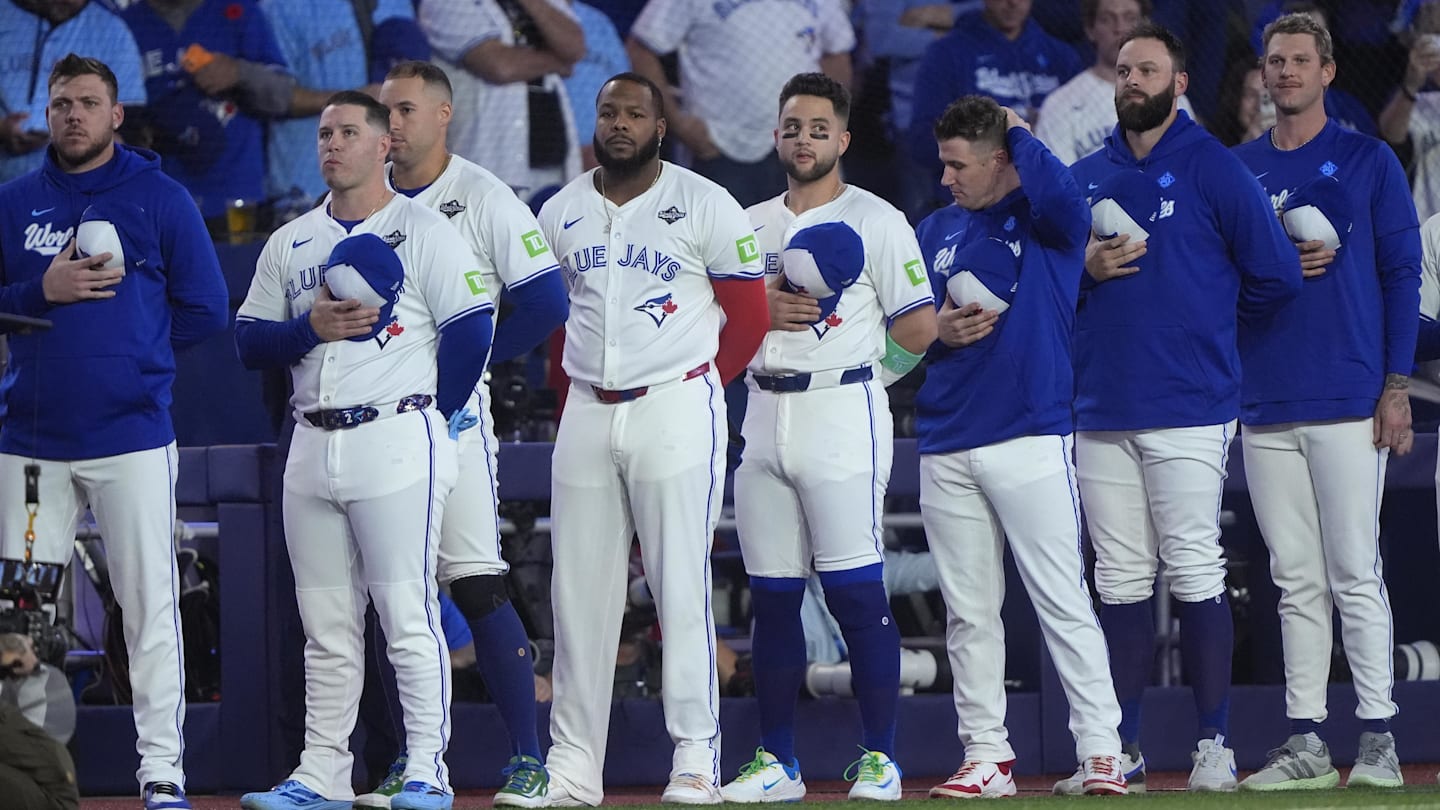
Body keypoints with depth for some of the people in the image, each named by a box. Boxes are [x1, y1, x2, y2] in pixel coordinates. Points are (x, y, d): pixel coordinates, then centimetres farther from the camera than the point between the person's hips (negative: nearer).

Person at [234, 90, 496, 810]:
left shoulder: (423, 231, -1)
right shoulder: (289, 243, 16)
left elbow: (471, 329, -6)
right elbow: (248, 343, 11)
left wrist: (430, 418, -3)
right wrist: (311, 327, -7)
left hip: (396, 444, -6)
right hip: (313, 447, 6)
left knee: (408, 616, -8)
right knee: (326, 627, 8)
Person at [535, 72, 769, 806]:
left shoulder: (705, 207, -1)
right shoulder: (560, 214, 11)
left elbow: (748, 317, 2)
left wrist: (691, 390, 4)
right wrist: (572, 389, 11)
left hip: (675, 410, -4)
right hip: (585, 415, 4)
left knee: (681, 584, -7)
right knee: (578, 588, 3)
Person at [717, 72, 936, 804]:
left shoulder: (875, 221, 1)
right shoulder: (749, 226, 17)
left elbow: (921, 326, -3)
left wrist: (854, 372, 0)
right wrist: (763, 311, -3)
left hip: (842, 410, -6)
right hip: (763, 414, 6)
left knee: (856, 592, -9)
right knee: (771, 596, 6)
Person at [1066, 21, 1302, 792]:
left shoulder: (1214, 170, 1)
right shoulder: (1084, 178, 15)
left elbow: (1276, 275, 0)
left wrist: (1205, 318, 6)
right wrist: (1086, 269, 0)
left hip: (1189, 407, -4)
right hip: (1102, 408, 4)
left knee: (1195, 574, -8)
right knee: (1120, 581, 5)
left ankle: (1215, 745, -3)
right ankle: (1122, 747, 9)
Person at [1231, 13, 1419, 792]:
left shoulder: (1370, 162, 3)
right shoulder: (1236, 169, 13)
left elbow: (1401, 275, 1)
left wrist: (1397, 388, -7)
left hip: (1348, 403, -4)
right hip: (1265, 405, 4)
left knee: (1354, 574, -7)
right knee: (1295, 580, 5)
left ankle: (1378, 741, -5)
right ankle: (1305, 742, 7)